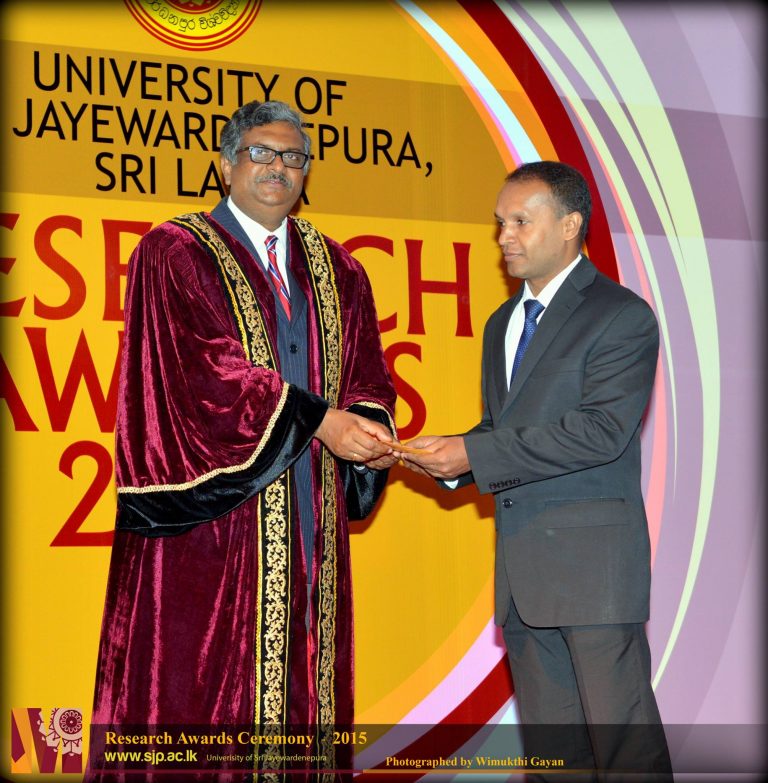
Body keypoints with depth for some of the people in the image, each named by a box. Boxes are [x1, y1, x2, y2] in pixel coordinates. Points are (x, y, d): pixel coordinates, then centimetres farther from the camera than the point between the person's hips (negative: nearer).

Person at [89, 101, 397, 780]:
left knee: (303, 684, 5)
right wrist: (318, 421, -18)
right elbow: (208, 369, -13)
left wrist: (367, 425, -12)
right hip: (209, 516, -5)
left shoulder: (336, 270, 16)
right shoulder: (174, 254, -1)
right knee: (200, 681, -4)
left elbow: (366, 373, 11)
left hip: (309, 525, 5)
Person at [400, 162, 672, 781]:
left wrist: (476, 455, -18)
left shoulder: (622, 316, -6)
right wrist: (453, 459, 1)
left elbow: (603, 428, -17)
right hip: (520, 564, 8)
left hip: (592, 557, -8)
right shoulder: (503, 323, 20)